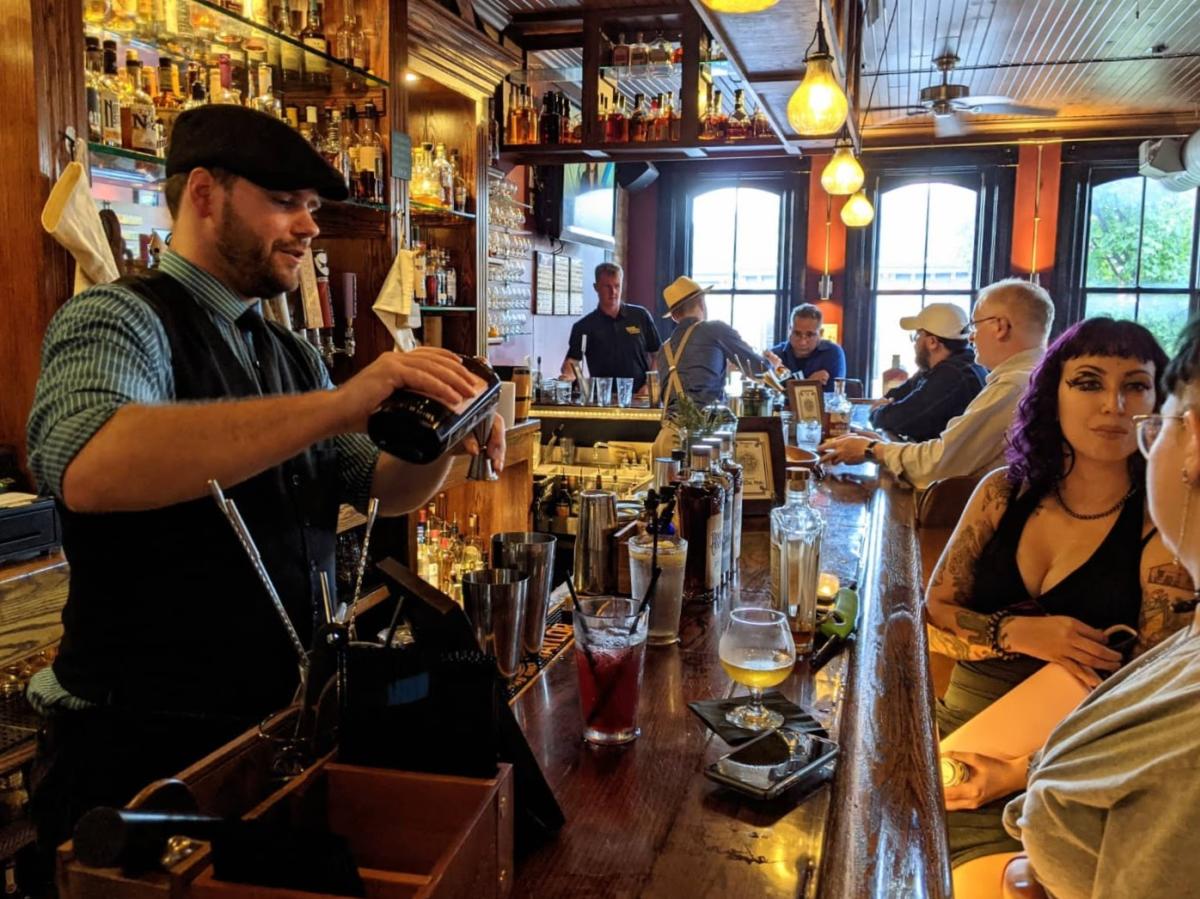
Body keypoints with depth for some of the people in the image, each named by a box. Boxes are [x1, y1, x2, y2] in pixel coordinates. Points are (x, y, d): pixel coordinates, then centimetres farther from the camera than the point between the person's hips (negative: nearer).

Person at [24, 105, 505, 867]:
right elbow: (87, 471, -36)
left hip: (280, 726, 7)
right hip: (142, 748, -7)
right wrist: (343, 402, -40)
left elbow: (377, 488, 9)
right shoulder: (117, 319, -15)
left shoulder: (292, 355, 9)